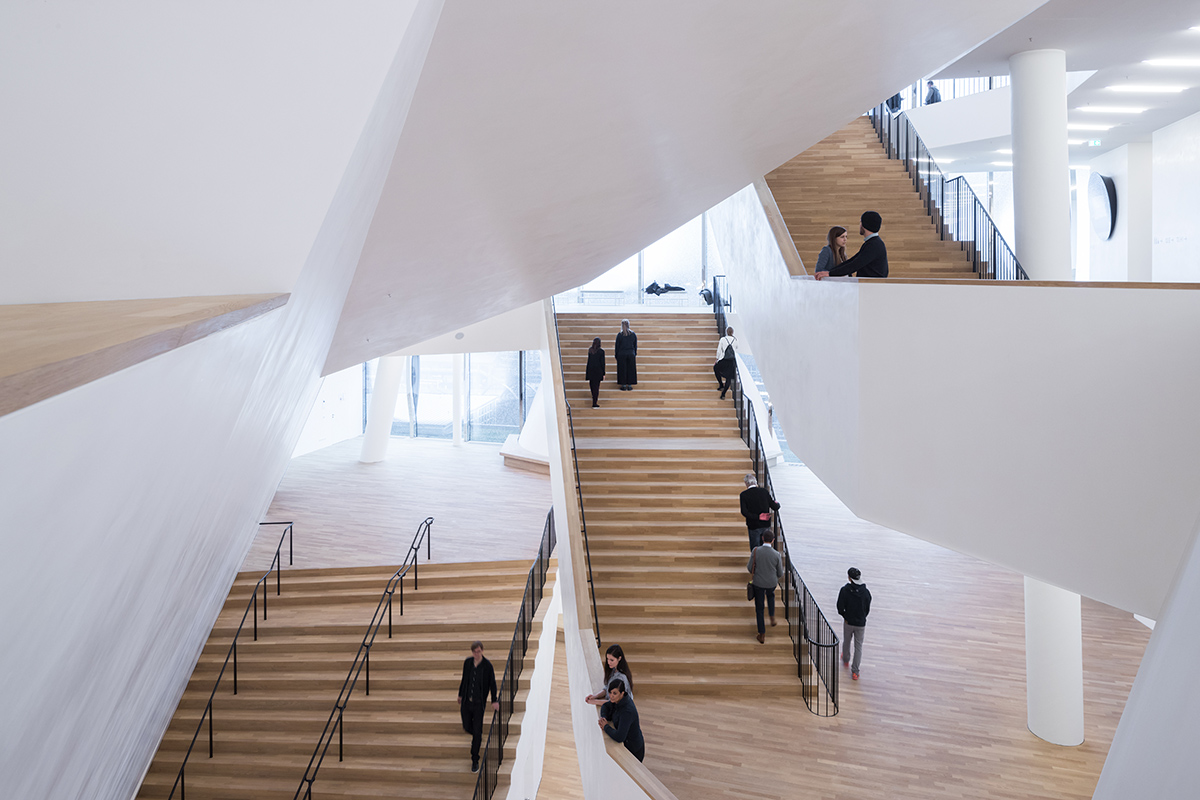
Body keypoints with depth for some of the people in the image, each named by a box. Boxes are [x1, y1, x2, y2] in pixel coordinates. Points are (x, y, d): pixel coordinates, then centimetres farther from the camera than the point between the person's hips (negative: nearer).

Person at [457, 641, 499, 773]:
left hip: (479, 703, -3)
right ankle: (477, 735, 49)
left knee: (477, 732, -1)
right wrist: (460, 694, 17)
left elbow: (492, 683, -6)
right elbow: (464, 679, 11)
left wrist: (494, 701, -8)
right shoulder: (467, 662, -3)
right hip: (466, 702, 4)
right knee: (467, 727, 14)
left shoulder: (487, 665, -13)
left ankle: (475, 761, 13)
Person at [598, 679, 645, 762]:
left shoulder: (627, 711, -34)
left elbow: (619, 737, -39)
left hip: (633, 749, -8)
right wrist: (603, 718, -13)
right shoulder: (617, 700, -10)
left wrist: (606, 726, -23)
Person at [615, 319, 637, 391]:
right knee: (631, 370, 10)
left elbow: (617, 346, -5)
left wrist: (616, 355, 5)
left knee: (622, 370, 7)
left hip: (622, 355, -2)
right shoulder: (633, 334, -3)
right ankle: (629, 385, 13)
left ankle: (624, 385, 9)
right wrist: (635, 354, 14)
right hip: (631, 355, 2)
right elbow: (635, 346, 4)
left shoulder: (619, 335, -10)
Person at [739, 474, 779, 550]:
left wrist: (758, 517, -17)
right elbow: (775, 507, -1)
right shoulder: (764, 491, -5)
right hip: (766, 524, 3)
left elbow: (744, 512, -19)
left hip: (753, 526, -3)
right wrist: (777, 504, 21)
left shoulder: (743, 495, -11)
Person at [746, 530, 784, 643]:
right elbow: (780, 574, -6)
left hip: (758, 583, -1)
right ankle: (772, 617, 31)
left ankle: (762, 634, 19)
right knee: (770, 595, 37)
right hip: (772, 583, 1)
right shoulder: (777, 555, -18)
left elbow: (750, 568, -10)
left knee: (759, 608, 14)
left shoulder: (756, 551, -19)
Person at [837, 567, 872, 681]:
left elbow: (840, 607, -16)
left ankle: (845, 660, 48)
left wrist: (846, 616, 3)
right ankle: (855, 671, 9)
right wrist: (861, 618, 10)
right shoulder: (866, 592, -14)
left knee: (846, 642, 24)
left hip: (848, 622, 0)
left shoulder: (845, 590, -18)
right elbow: (867, 609, -6)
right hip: (861, 623, 0)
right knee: (858, 646, 11)